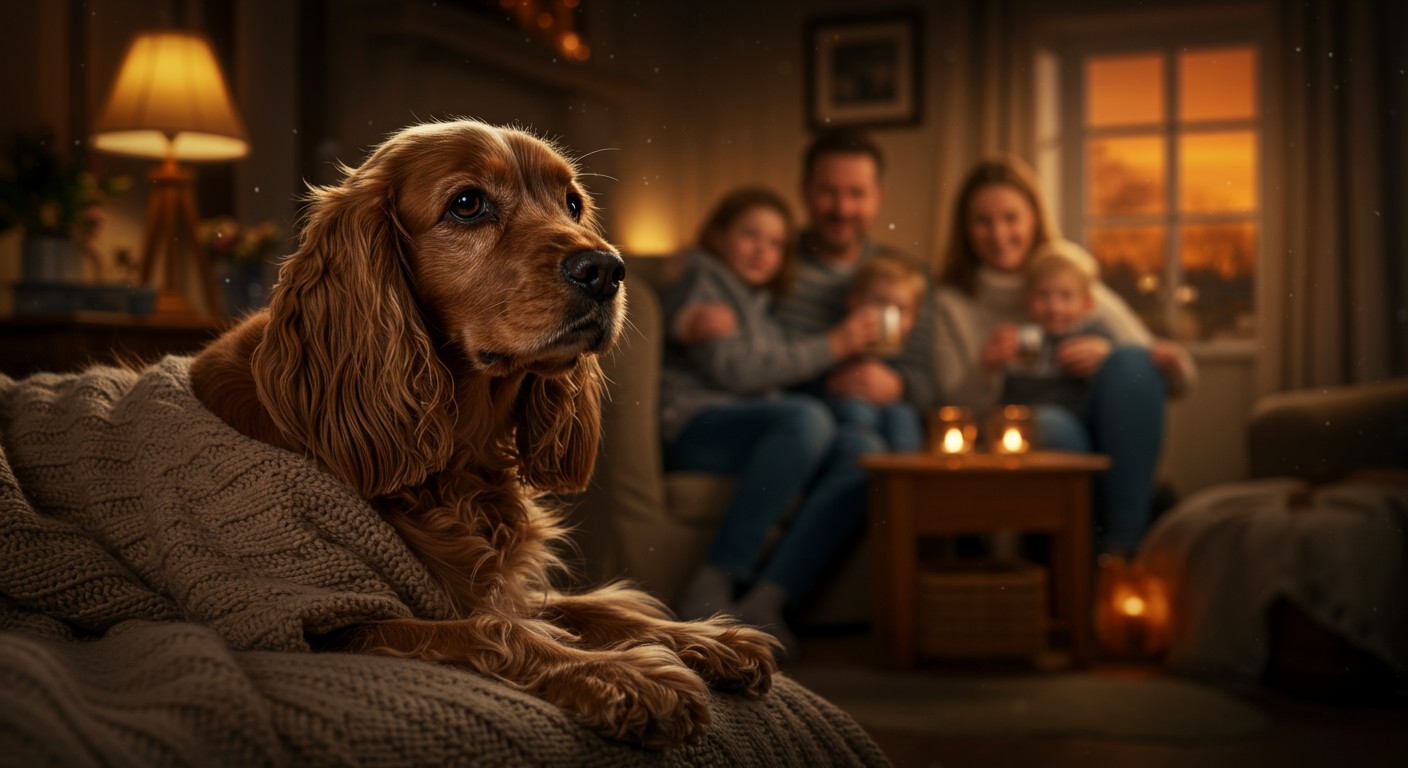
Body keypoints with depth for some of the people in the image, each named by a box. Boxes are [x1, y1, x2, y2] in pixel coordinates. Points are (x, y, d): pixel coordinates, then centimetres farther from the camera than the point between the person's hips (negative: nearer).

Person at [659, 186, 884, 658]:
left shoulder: (760, 305, 32)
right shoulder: (700, 284, 8)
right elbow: (733, 370, -7)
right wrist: (832, 346, -5)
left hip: (756, 434, 7)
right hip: (692, 427, -6)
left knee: (854, 469, -24)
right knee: (808, 417, -36)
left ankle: (763, 602, -38)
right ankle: (711, 587, -38)